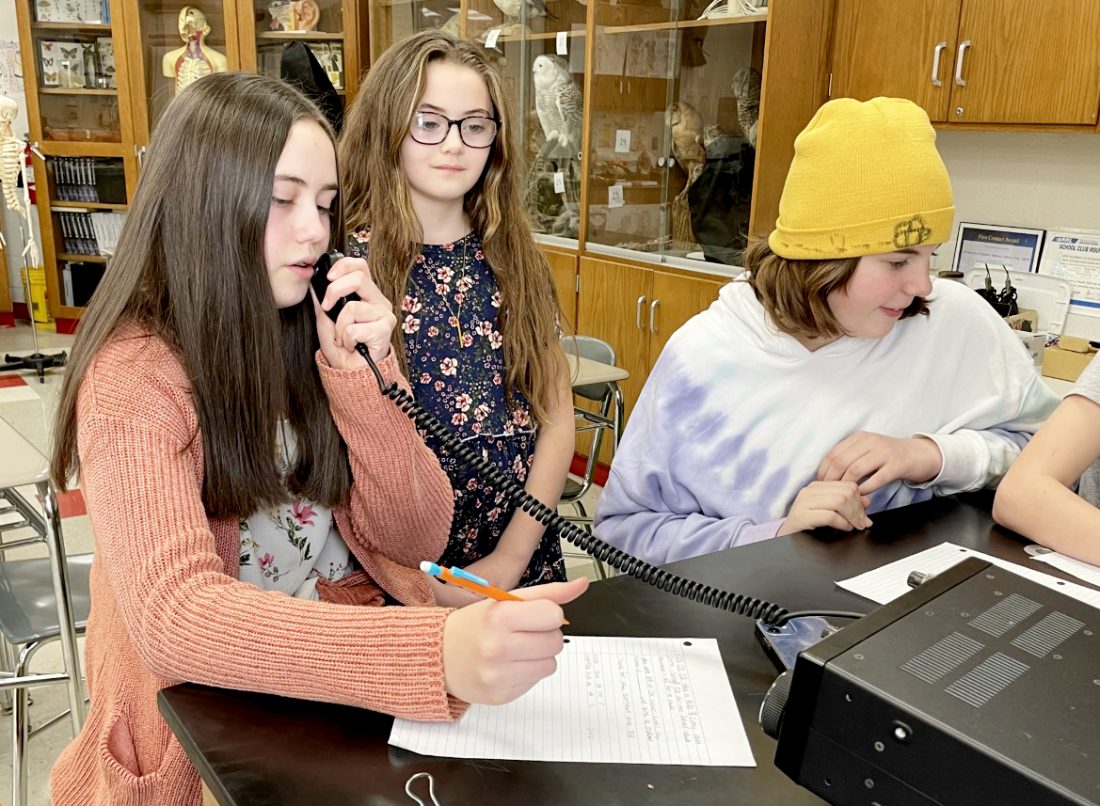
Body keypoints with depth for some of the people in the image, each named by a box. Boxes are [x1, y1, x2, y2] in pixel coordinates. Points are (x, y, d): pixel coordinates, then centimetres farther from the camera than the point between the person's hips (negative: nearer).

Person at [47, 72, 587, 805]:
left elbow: (418, 537, -3)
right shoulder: (135, 379, -14)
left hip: (353, 677, 5)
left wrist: (360, 373, -17)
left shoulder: (328, 335, 1)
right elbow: (173, 615, -28)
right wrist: (439, 650, -41)